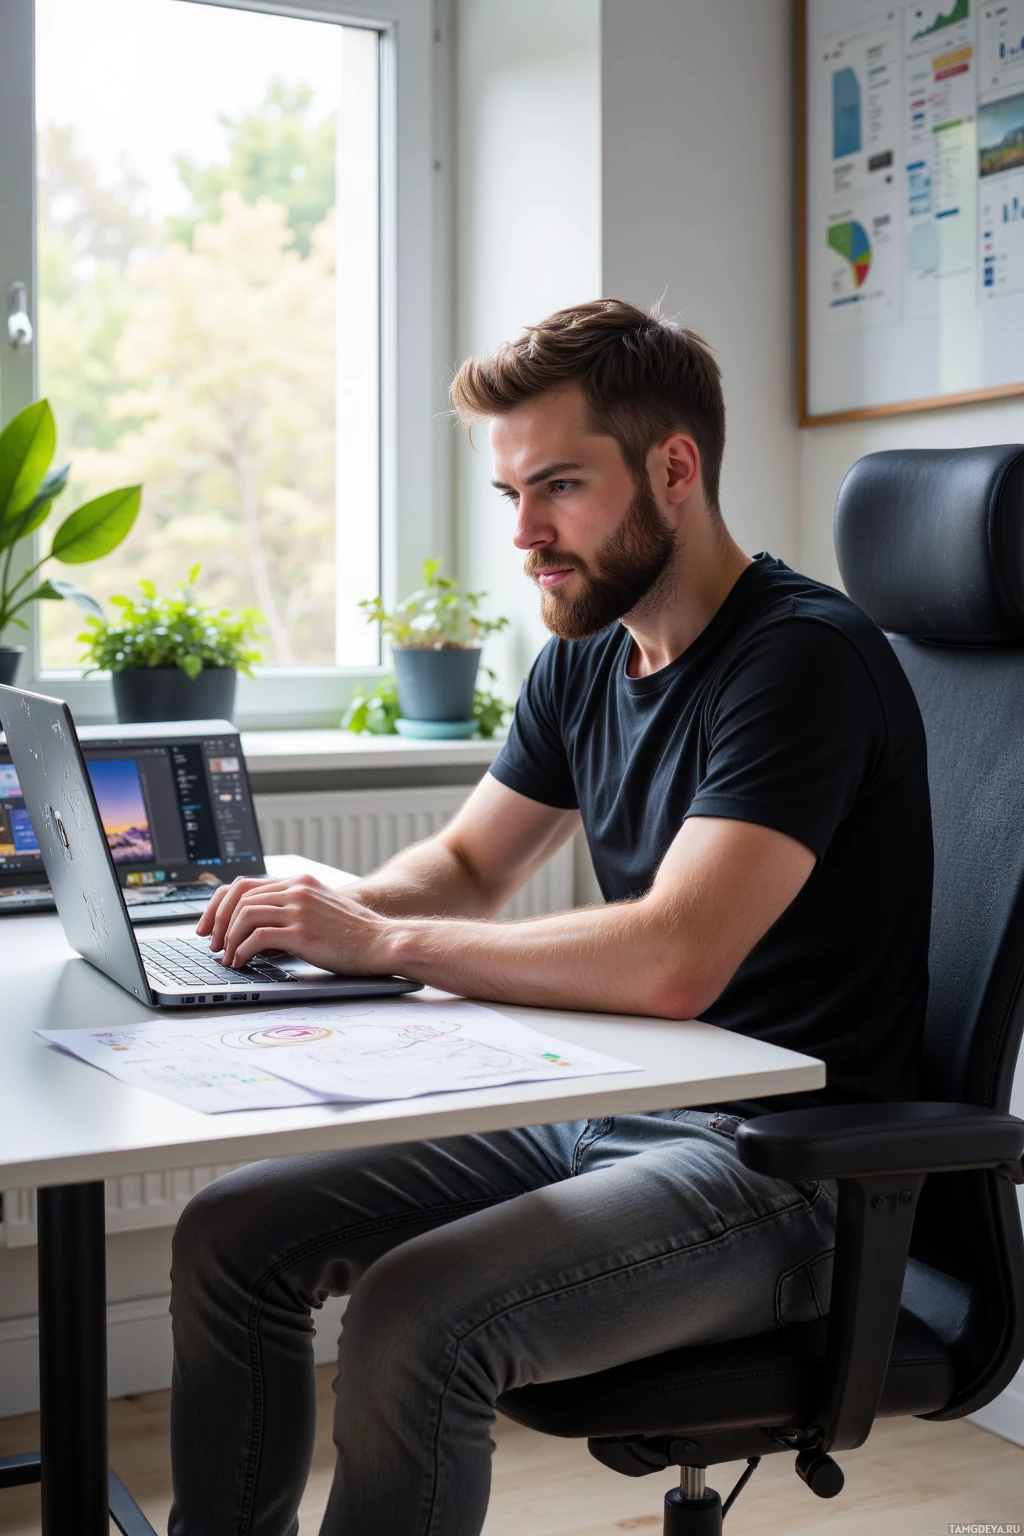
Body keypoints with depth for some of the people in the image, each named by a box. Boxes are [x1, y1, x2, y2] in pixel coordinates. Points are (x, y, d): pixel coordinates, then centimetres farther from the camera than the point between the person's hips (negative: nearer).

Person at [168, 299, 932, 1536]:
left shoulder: (805, 657, -18)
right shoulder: (584, 661, 9)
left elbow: (674, 961, -29)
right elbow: (467, 866, 20)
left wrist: (380, 940, -21)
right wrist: (329, 906, -2)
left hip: (779, 1160, -8)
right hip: (593, 1112, 9)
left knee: (411, 1320, -29)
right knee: (229, 1236, 2)